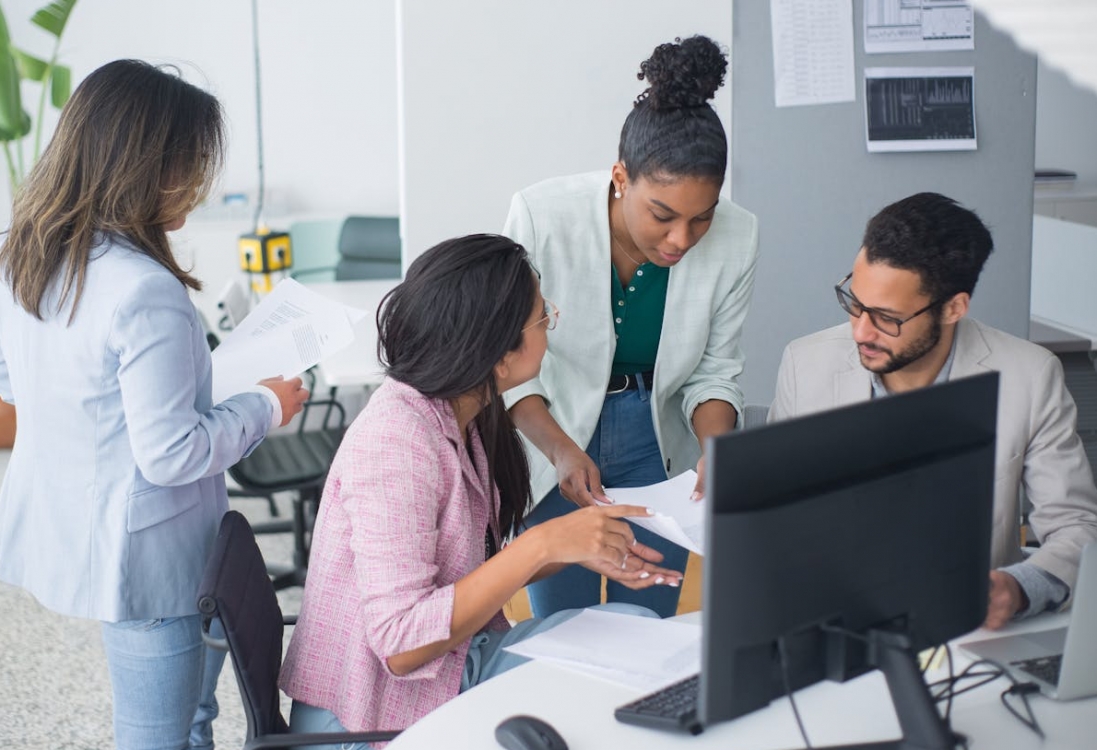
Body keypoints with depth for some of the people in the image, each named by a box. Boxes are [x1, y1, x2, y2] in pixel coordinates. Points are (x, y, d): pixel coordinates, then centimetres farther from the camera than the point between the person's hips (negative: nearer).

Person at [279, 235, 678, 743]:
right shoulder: (394, 440, -24)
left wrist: (581, 548, -4)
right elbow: (402, 643, -28)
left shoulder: (465, 415, 2)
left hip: (457, 660, 8)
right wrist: (542, 544, -28)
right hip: (375, 716, -8)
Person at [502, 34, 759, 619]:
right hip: (551, 444, -2)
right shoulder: (542, 215, -24)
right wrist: (562, 450, -27)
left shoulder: (735, 238, -17)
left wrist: (716, 449, -22)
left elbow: (714, 371, -4)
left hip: (656, 447, 2)